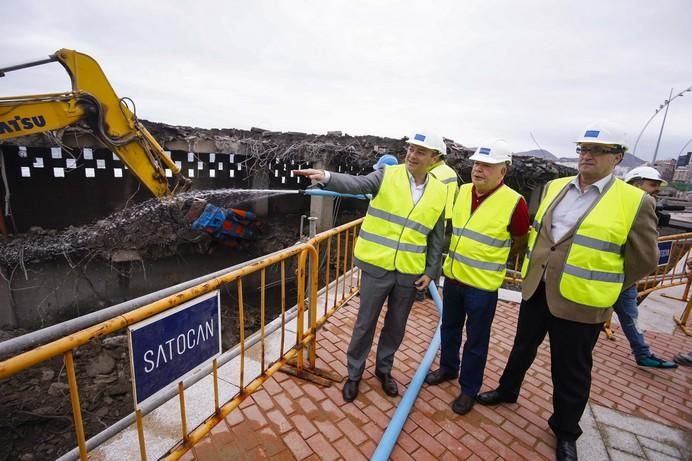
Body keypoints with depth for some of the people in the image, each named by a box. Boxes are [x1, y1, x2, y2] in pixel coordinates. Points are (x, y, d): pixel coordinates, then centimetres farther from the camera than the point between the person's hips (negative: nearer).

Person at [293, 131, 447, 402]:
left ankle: (384, 369, 43)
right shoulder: (387, 176, -5)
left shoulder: (439, 193, 3)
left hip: (410, 273, 3)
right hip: (377, 267, -2)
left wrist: (430, 272, 5)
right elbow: (356, 184, -24)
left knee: (396, 326, 18)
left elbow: (437, 237, 8)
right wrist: (326, 177, -42)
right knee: (365, 323, 10)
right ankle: (354, 373, 33)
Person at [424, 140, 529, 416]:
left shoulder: (514, 202, -16)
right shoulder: (462, 192, -1)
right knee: (449, 328, 22)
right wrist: (462, 256, 11)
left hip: (482, 284, -5)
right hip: (453, 276, 5)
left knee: (476, 341, 12)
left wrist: (492, 259, 7)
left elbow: (521, 241, -2)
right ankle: (447, 368, 45)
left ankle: (469, 389, 32)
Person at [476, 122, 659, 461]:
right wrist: (534, 268, 13)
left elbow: (644, 259, -4)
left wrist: (602, 287, -2)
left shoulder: (636, 202, -10)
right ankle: (507, 391, 46)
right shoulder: (554, 188, 4)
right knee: (523, 347, 23)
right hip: (535, 290, 5)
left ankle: (566, 431, 36)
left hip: (580, 303, -4)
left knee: (570, 372, 12)